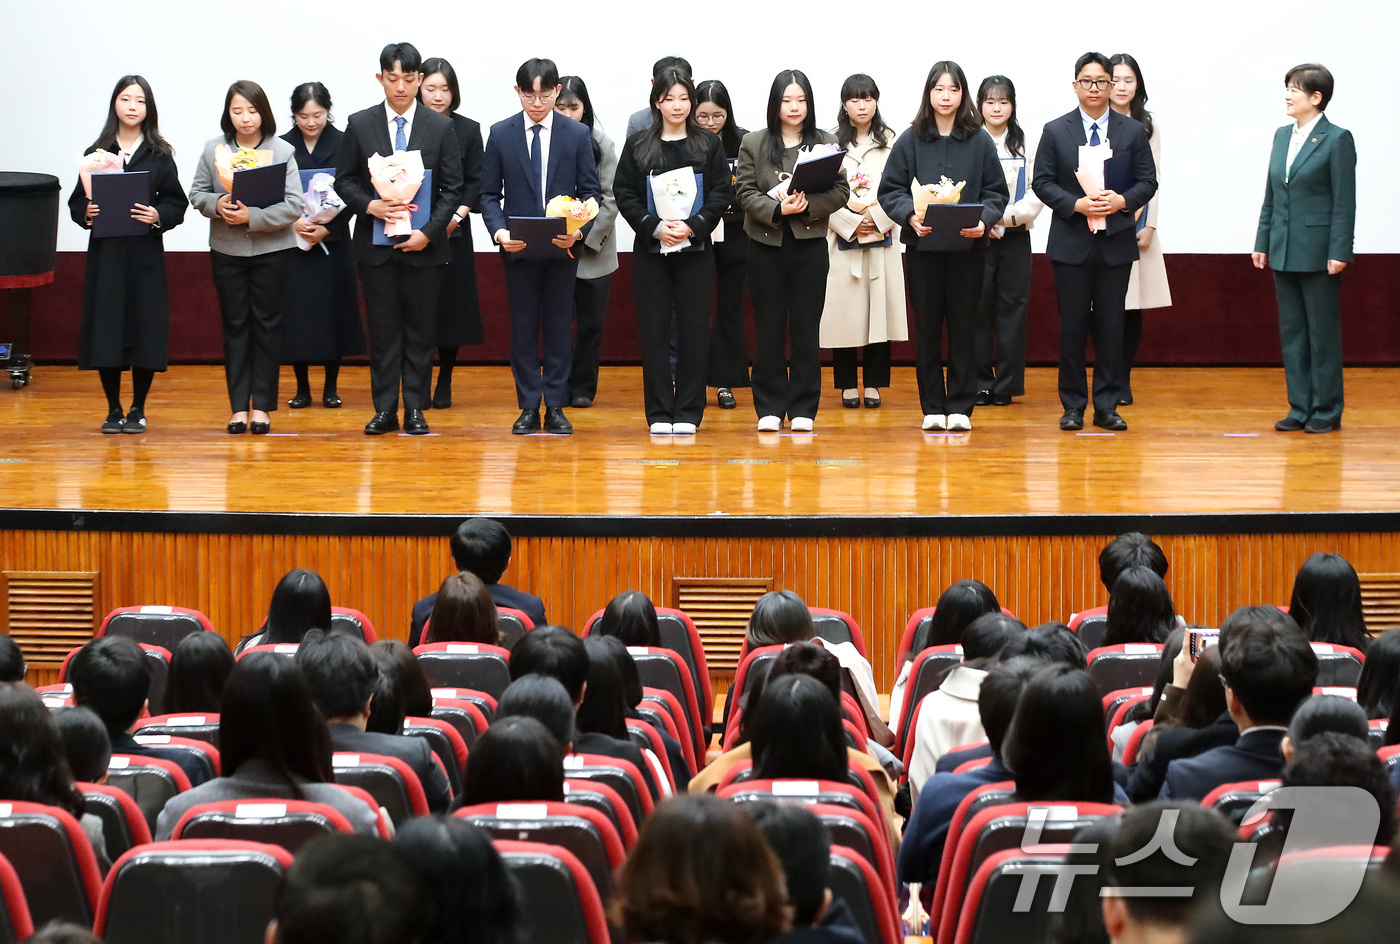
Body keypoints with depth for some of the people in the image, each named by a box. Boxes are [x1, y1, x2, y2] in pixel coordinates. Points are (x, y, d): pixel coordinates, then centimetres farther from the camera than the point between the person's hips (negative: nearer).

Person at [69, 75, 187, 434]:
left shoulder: (160, 155, 5)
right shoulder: (96, 153, 7)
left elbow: (177, 203, 2)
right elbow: (77, 202, 8)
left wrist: (158, 216, -17)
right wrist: (86, 213, -13)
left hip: (146, 253, -1)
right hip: (105, 253, 1)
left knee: (145, 329, -1)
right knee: (105, 330, -2)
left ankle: (138, 409, 12)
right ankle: (113, 410, 10)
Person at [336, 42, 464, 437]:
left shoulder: (440, 127, 2)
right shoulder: (359, 125, 3)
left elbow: (453, 188, 2)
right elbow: (344, 180, 6)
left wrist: (429, 232, -11)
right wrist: (370, 205, -14)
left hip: (424, 245, 0)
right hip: (376, 244, 0)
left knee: (421, 331, 3)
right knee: (383, 330, 3)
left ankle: (415, 410, 10)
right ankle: (384, 410, 8)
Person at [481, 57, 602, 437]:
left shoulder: (578, 135, 3)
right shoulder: (501, 134, 3)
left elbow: (591, 191, 2)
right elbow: (490, 194, 4)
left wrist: (579, 230, -16)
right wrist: (499, 231, -14)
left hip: (563, 248, 0)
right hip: (518, 249, 0)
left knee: (559, 327, 3)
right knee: (523, 328, 3)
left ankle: (555, 408, 8)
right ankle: (529, 408, 9)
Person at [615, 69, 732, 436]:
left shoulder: (709, 145, 5)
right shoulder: (637, 146, 5)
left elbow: (721, 194, 0)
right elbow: (624, 195, 0)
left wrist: (693, 226, -15)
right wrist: (655, 226, -14)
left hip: (695, 250, 0)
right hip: (650, 250, 0)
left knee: (693, 330, -1)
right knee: (654, 330, 0)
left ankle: (688, 412, 6)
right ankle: (659, 413, 6)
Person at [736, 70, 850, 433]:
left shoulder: (826, 143, 6)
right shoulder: (754, 143, 5)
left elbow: (841, 191, 1)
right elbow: (746, 192, -2)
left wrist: (809, 206, -16)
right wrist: (777, 210, -18)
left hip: (810, 243, 0)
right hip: (766, 243, 0)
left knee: (806, 328, 2)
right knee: (769, 328, 3)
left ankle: (803, 408, 8)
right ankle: (769, 408, 8)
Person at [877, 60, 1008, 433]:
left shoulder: (979, 142, 3)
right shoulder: (910, 141, 3)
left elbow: (996, 192, 4)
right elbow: (889, 190, 1)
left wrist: (984, 220, -15)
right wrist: (910, 216, -17)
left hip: (968, 246, 0)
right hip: (922, 246, 0)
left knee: (964, 325, 3)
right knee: (927, 327, 4)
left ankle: (960, 406, 8)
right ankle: (933, 407, 10)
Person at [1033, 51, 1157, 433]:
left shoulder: (1133, 132, 7)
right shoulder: (1055, 131, 5)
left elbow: (1147, 181, 6)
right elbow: (1042, 182, 1)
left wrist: (1122, 201, -14)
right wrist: (1076, 204, -14)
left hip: (1116, 242, 1)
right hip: (1071, 243, -1)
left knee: (1111, 326, 2)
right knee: (1072, 326, 1)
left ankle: (1107, 405, 7)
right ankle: (1073, 406, 8)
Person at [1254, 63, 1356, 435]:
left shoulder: (1337, 139, -9)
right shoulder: (1282, 136, 11)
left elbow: (1344, 200, -11)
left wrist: (1339, 252, -15)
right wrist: (1263, 243, 11)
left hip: (1318, 253, -7)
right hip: (1284, 251, 7)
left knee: (1323, 334, 1)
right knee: (1292, 333, 9)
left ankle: (1326, 411, 8)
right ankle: (1300, 408, 15)